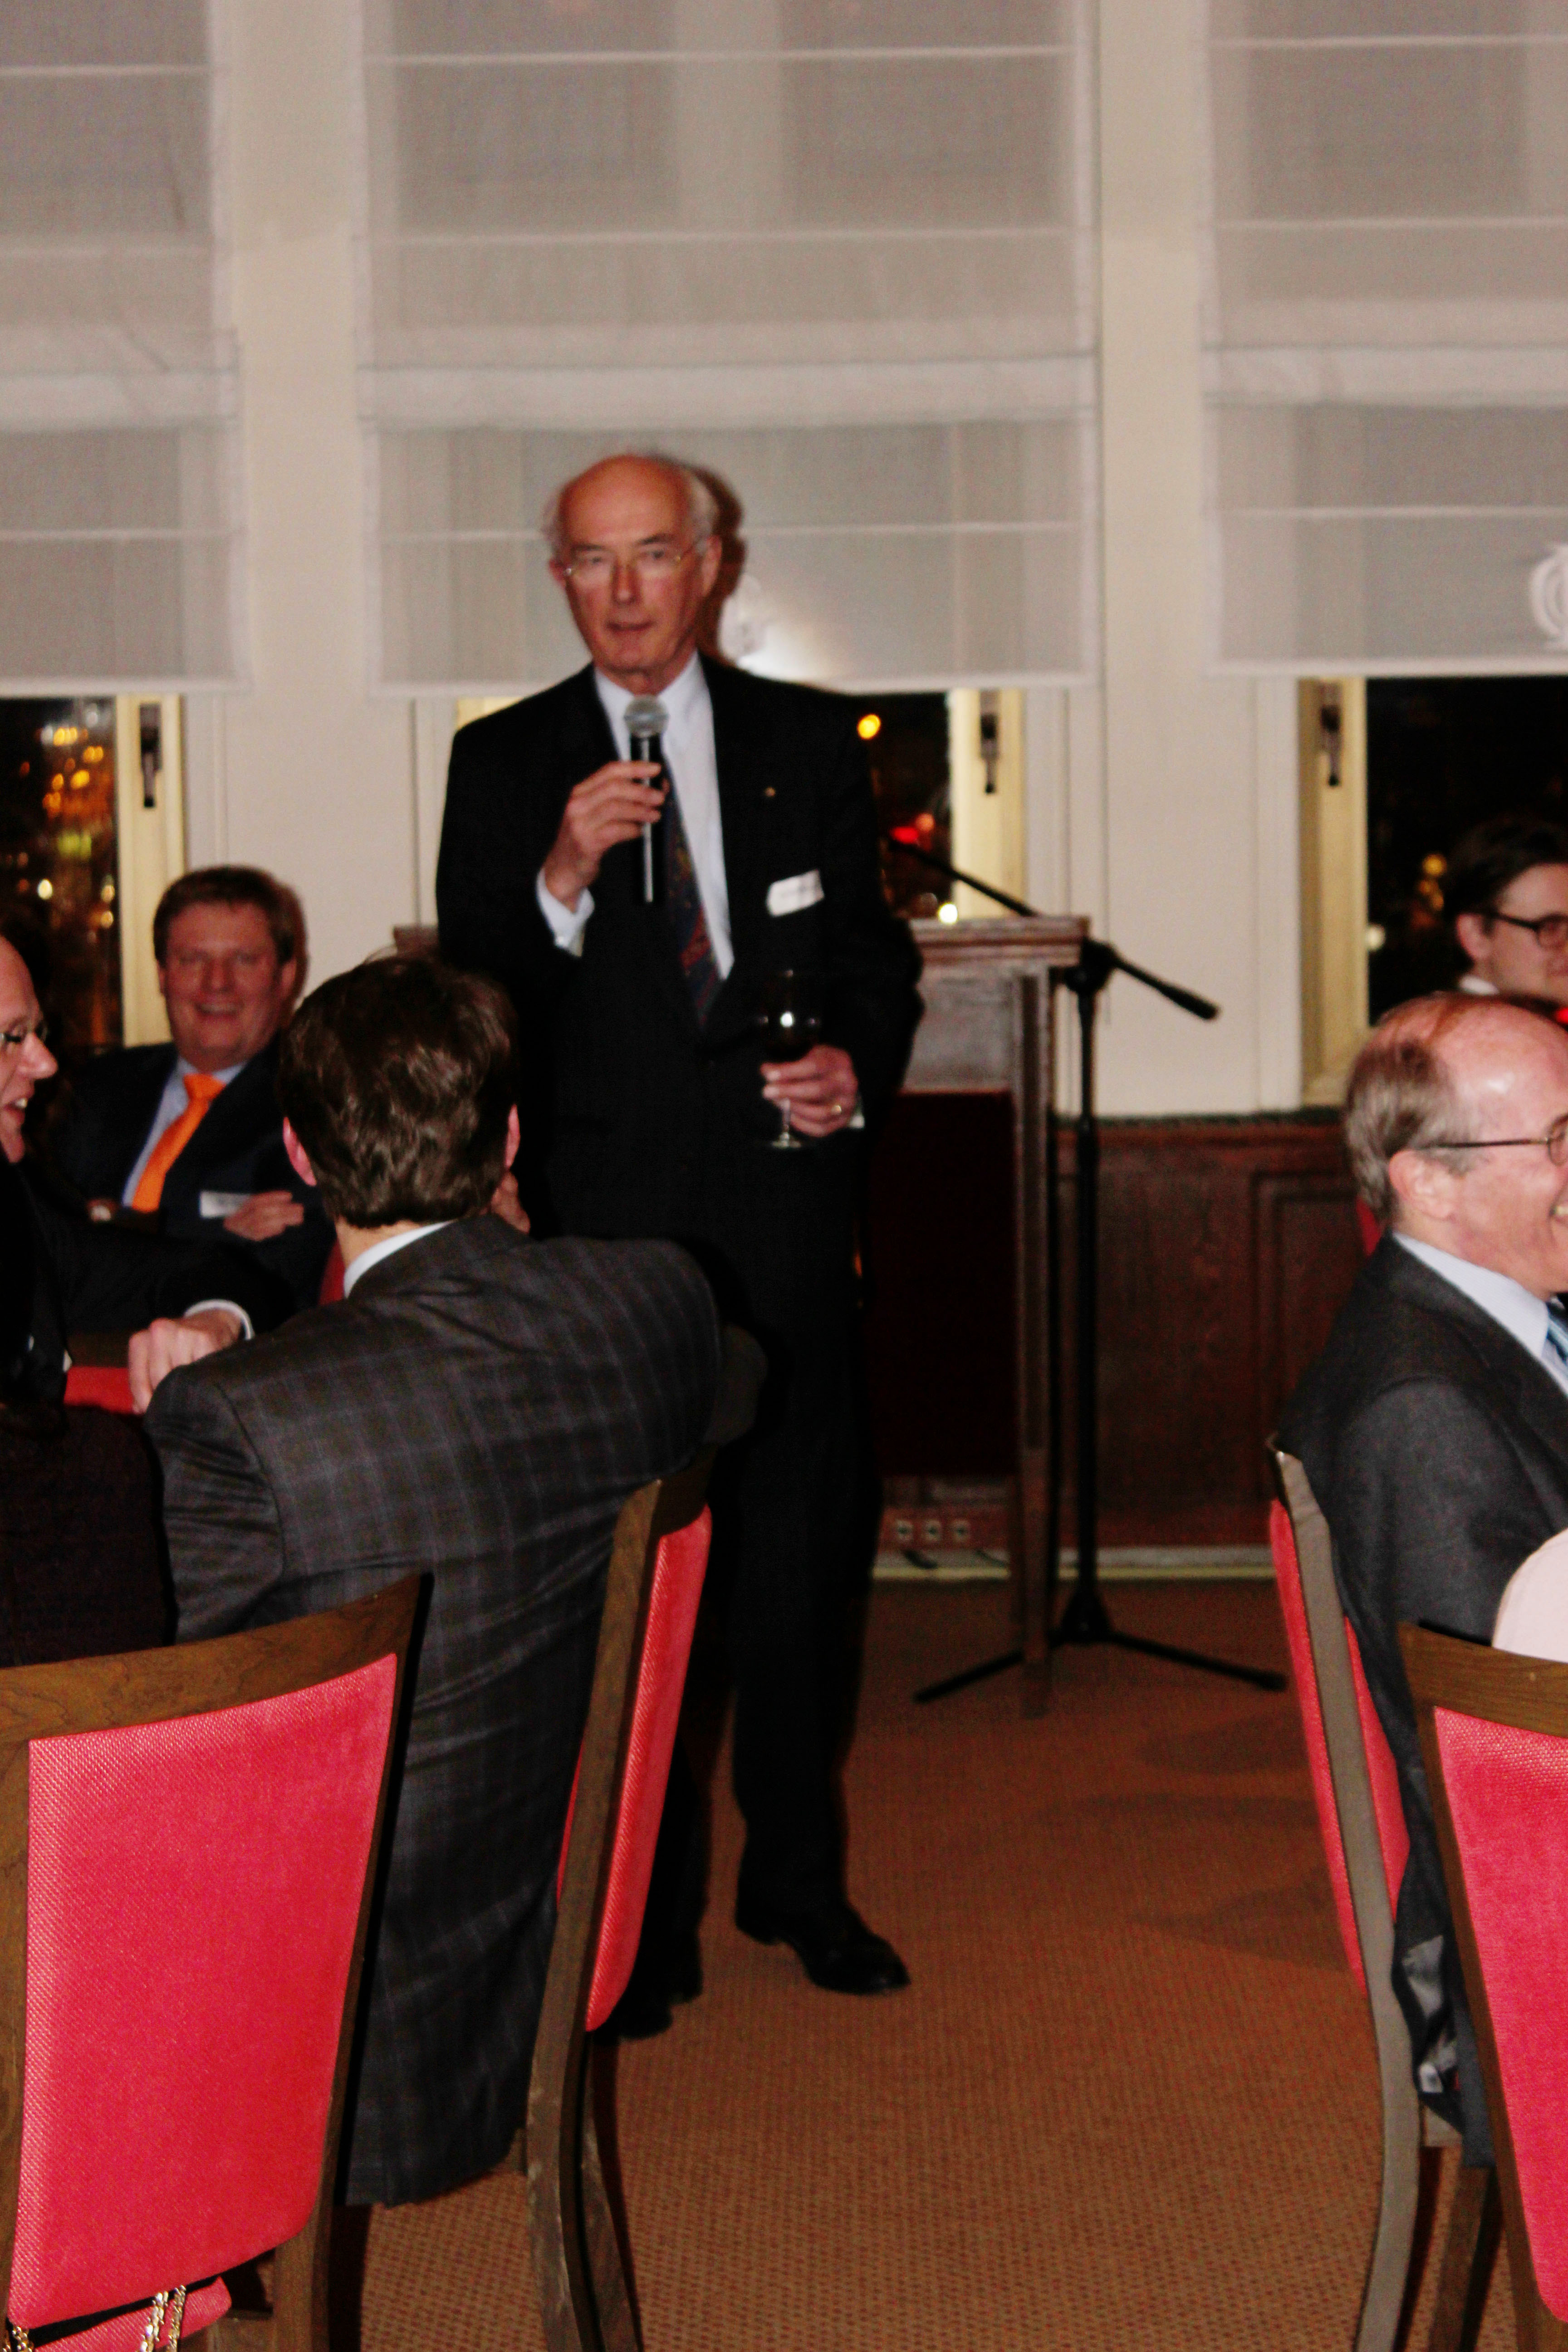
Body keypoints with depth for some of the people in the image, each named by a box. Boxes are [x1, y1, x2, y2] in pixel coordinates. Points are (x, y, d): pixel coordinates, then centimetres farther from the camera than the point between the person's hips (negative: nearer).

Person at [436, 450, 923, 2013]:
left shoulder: (808, 742, 9)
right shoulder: (502, 763, 4)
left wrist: (860, 1069, -5)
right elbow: (467, 1003, -2)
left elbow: (876, 949, 14)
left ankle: (798, 1881, 25)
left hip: (784, 1204, 2)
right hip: (603, 1222, -1)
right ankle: (643, 1916, 14)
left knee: (801, 1550, 8)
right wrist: (562, 876, -19)